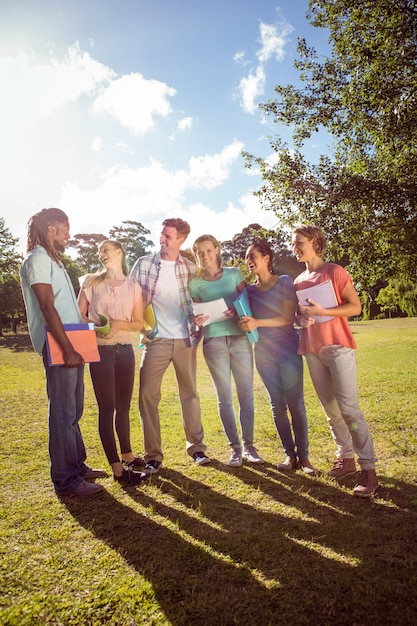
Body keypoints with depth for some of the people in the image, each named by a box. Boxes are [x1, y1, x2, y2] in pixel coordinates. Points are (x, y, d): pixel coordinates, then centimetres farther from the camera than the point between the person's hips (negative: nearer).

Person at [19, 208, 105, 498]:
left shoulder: (53, 260, 20)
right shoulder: (38, 259, -9)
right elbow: (47, 307, -18)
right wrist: (67, 348, -21)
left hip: (71, 345, 10)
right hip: (58, 347, -10)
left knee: (73, 411, 15)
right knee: (63, 414, -4)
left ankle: (78, 466, 26)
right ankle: (67, 480, 5)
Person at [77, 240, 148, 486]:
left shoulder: (133, 286, 7)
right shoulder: (91, 282, 4)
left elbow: (140, 323, 4)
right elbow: (79, 315, 2)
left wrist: (119, 323, -14)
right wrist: (96, 324, -17)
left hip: (125, 350, 2)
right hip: (100, 350, -2)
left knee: (123, 407, 13)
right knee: (107, 408, -2)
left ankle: (127, 455, 32)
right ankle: (118, 469, 2)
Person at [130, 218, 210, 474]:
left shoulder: (191, 268, 5)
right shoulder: (143, 264, 1)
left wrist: (198, 327, 0)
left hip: (185, 339, 1)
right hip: (155, 340, -1)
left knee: (190, 393, 10)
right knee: (148, 395, -3)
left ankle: (197, 447, 25)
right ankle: (153, 456, 10)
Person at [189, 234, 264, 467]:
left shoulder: (234, 273, 10)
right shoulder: (195, 284, 9)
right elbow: (192, 315, 11)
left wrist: (238, 311, -13)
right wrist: (198, 320, -11)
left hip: (240, 338, 1)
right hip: (213, 341, 0)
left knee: (246, 394, 2)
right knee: (225, 397, 3)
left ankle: (249, 446, 15)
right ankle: (235, 448, 15)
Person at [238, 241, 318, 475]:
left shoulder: (284, 282, -3)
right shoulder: (250, 290, 10)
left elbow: (289, 318, -12)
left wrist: (258, 323, -23)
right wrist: (242, 320, -7)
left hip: (288, 350, -4)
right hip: (264, 353, 4)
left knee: (296, 404, -2)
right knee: (277, 405, 6)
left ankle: (303, 456, 9)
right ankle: (290, 454, 16)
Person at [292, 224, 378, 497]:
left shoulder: (334, 271, -4)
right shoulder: (299, 281, 13)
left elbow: (355, 306, -8)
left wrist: (322, 312, -18)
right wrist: (303, 319, -1)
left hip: (338, 347, -6)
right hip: (312, 350, 6)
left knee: (348, 407, -9)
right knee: (330, 408, 9)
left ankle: (369, 469, 0)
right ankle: (346, 458, 23)